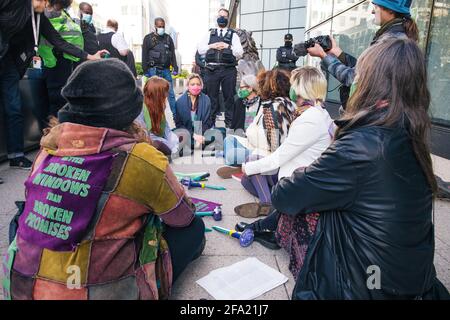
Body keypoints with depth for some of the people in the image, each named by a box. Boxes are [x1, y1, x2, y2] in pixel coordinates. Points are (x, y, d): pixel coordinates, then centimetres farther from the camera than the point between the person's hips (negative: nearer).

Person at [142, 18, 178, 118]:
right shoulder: (148, 38, 3)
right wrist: (145, 70, -5)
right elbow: (144, 55, 0)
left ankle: (176, 114, 6)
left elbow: (173, 54, 13)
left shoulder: (168, 38, 13)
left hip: (166, 69, 3)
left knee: (171, 93, 1)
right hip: (154, 70, -2)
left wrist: (175, 68, 5)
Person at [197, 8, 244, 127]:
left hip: (228, 70, -1)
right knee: (211, 97, 4)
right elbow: (200, 49, 8)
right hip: (212, 70, 1)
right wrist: (211, 46, -6)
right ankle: (210, 122, 13)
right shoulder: (210, 34, 17)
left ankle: (229, 123, 10)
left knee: (229, 97, 2)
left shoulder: (233, 35, 12)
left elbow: (240, 53, 2)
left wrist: (228, 46, -8)